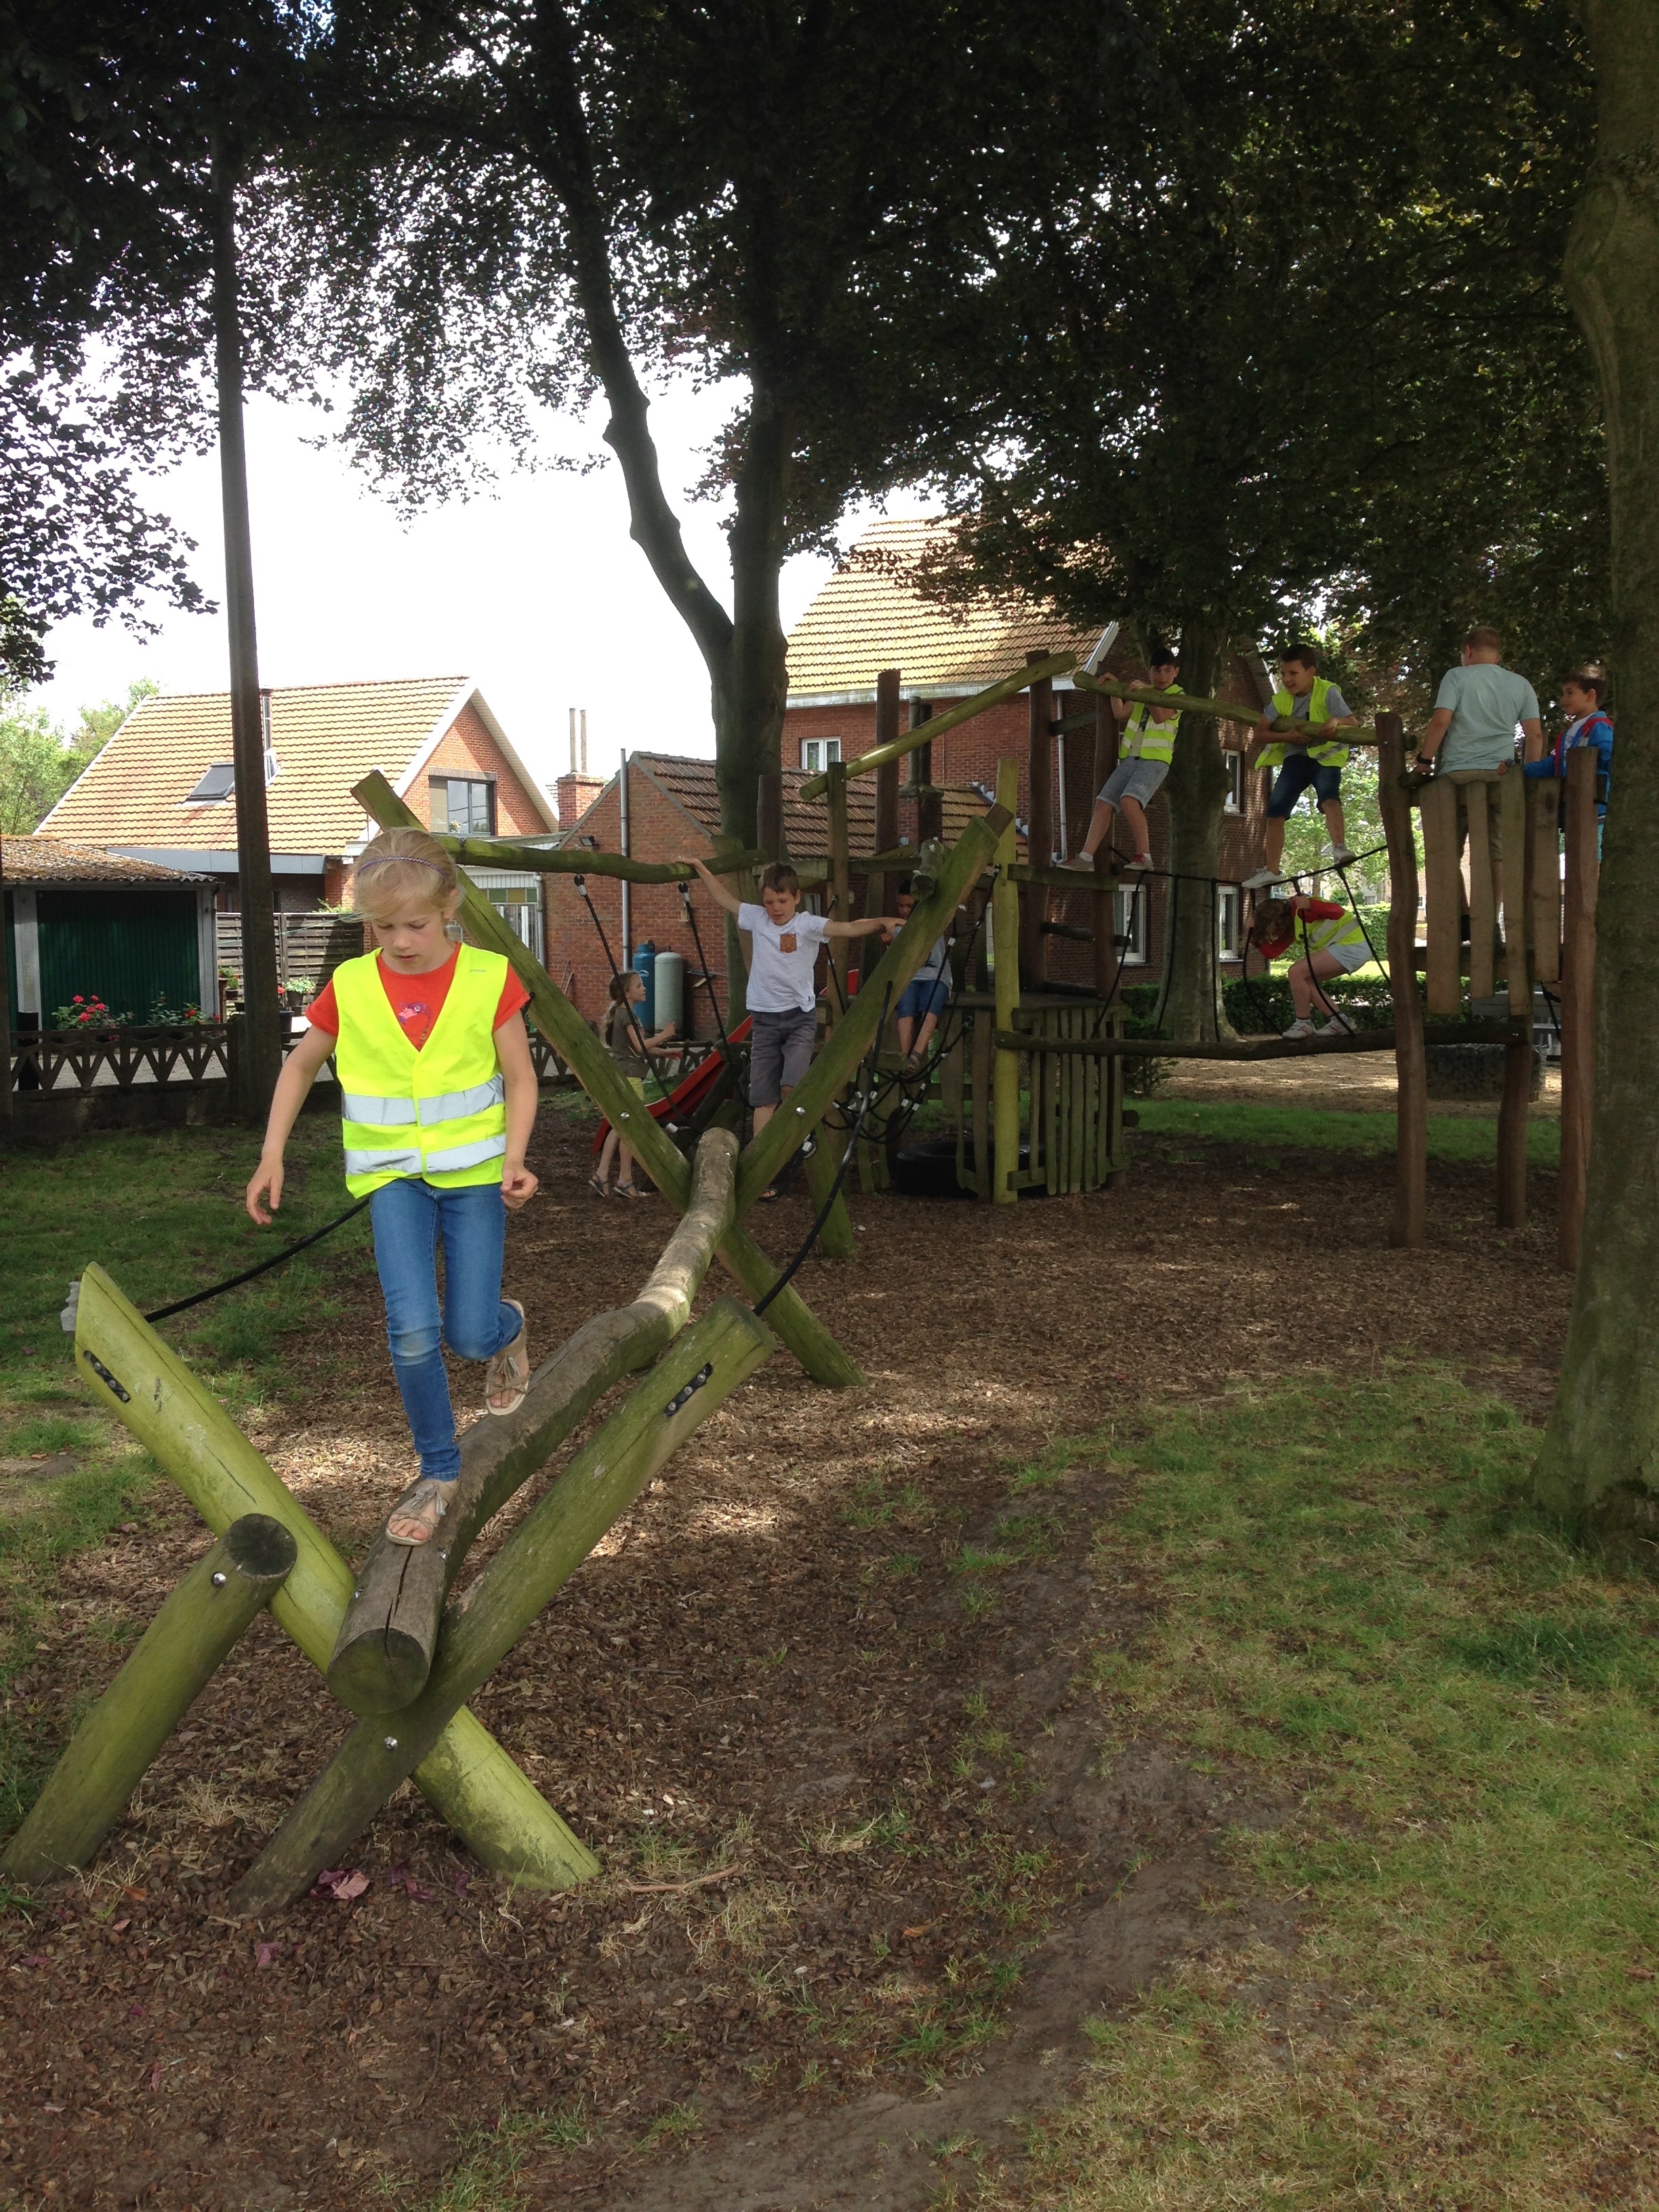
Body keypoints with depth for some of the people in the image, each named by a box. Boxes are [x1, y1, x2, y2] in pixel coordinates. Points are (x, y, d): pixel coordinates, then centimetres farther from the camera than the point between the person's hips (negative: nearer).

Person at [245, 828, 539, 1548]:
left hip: (474, 1170, -1)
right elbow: (300, 1065, 12)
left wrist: (514, 1161, -16)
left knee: (469, 1336, -2)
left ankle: (506, 1327, 37)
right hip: (393, 1173, 1)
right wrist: (271, 1157, 5)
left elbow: (519, 1079, -2)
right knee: (413, 1332, -14)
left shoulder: (489, 978, -9)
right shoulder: (350, 987, -4)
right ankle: (438, 1472, 7)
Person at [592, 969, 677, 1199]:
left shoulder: (621, 1013, 17)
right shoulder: (626, 1014, -14)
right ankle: (625, 1181, 1)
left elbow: (637, 1048, 23)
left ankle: (601, 1175, 10)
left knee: (619, 1127, 11)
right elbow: (640, 1046, -20)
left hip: (620, 1076, 10)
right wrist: (664, 1035, -8)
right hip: (628, 1076, -10)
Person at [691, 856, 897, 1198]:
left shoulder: (808, 925, -7)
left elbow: (850, 928, -19)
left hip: (799, 1017, -3)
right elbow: (724, 898, 18)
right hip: (764, 1019, 3)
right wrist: (700, 868, 21)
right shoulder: (756, 918, 4)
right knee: (763, 1099, 0)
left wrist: (880, 921, -34)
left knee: (791, 1085, -23)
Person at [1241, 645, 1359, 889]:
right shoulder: (1281, 699, -2)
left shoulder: (1327, 692, -15)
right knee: (1275, 812, -1)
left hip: (1326, 755, -5)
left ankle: (1339, 849, -43)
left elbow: (1352, 721, -21)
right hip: (1296, 757, 5)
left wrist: (1337, 721, -45)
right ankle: (1270, 871, 6)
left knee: (1329, 797, -34)